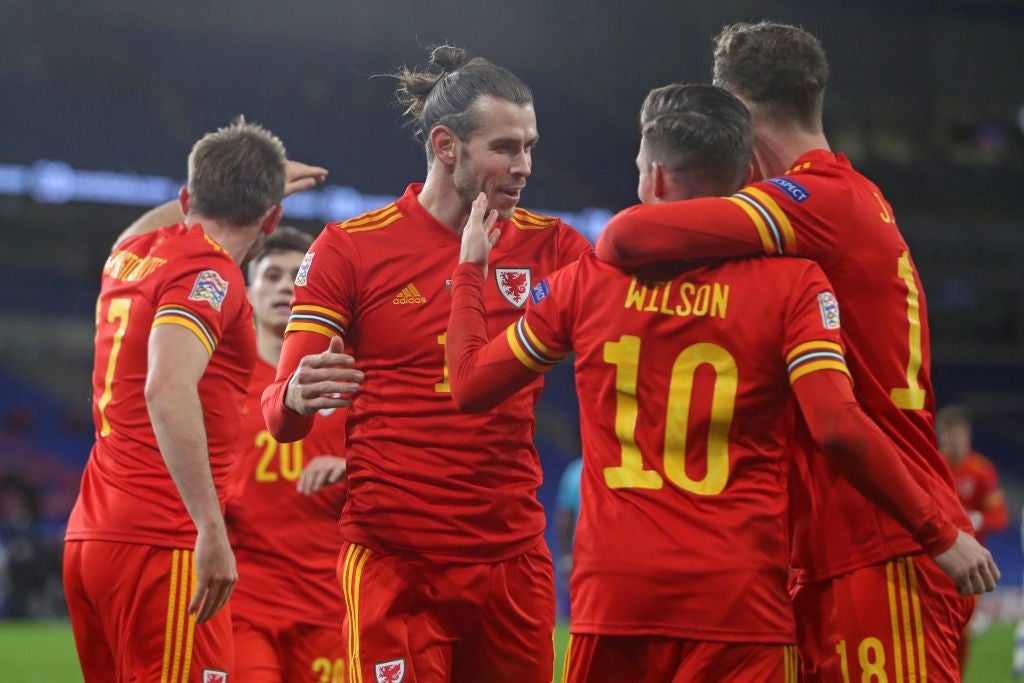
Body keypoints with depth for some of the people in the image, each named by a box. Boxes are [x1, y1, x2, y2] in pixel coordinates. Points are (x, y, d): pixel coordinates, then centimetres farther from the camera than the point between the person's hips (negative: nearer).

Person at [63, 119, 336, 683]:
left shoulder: (129, 255, 14)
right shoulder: (210, 273, -11)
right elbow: (168, 391, -26)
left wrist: (218, 190, 50)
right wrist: (211, 529, -29)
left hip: (85, 539, 9)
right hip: (159, 545, -9)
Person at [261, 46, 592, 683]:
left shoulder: (548, 246, 7)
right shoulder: (351, 247, -1)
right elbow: (279, 416, -2)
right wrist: (298, 396, -25)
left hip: (513, 558, 3)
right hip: (393, 563, -3)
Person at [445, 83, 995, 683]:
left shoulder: (586, 280, 5)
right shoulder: (791, 283, -3)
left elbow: (470, 384, 14)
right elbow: (838, 427, -14)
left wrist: (470, 269, 29)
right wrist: (941, 534, -6)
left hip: (612, 595, 2)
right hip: (739, 605, -2)